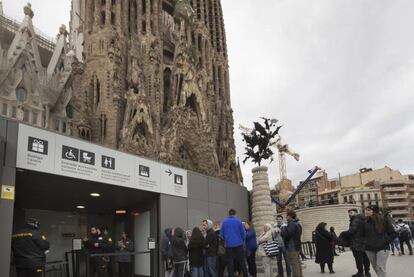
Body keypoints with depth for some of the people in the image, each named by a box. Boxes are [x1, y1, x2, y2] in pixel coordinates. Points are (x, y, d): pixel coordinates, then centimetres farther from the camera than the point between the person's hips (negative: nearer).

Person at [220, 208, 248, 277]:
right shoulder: (238, 221, -2)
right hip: (238, 244, -1)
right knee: (242, 262, 9)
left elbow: (221, 233, 3)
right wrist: (242, 241, 15)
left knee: (230, 263, 5)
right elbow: (243, 233, -1)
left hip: (229, 245, 1)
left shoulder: (224, 222, 1)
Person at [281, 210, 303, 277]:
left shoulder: (291, 224, -17)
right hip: (297, 246, 10)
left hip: (292, 247, -10)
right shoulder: (297, 224, 16)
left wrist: (283, 230, -7)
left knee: (294, 264, -7)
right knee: (297, 262, 18)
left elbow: (287, 234, -27)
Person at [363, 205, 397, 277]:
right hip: (369, 249, 5)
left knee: (381, 268, -9)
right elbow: (364, 235, 17)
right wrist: (367, 242, 4)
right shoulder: (366, 222, 7)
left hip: (382, 248, -4)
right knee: (375, 268, 10)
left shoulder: (383, 220, -4)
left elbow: (393, 233, 0)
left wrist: (386, 241, -9)